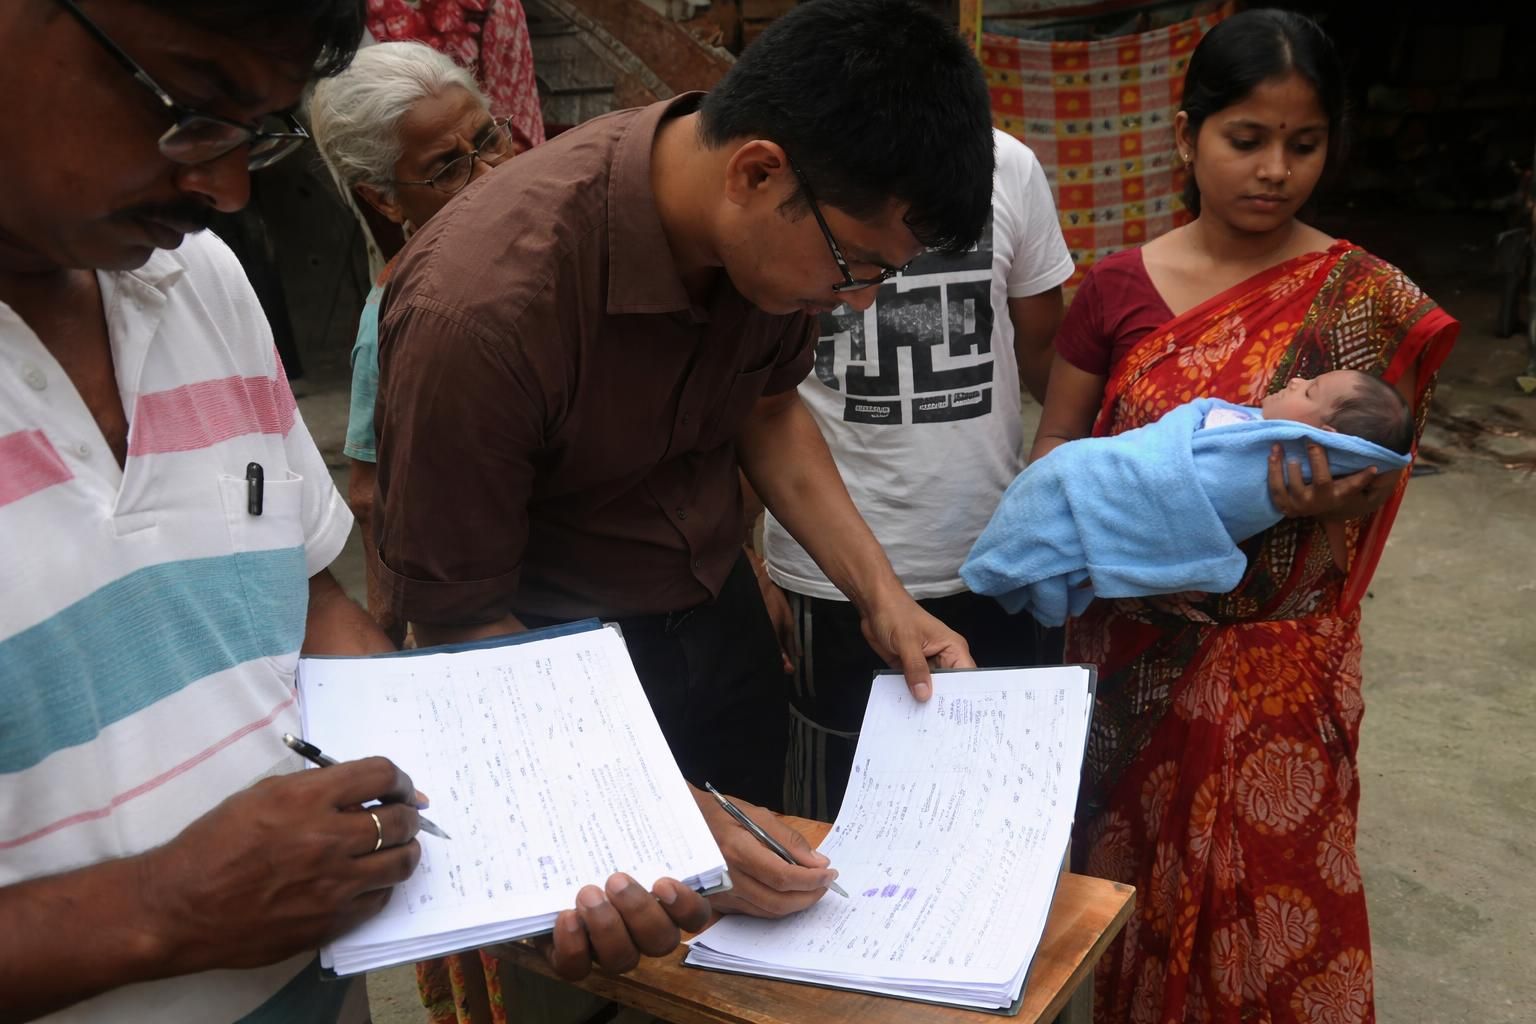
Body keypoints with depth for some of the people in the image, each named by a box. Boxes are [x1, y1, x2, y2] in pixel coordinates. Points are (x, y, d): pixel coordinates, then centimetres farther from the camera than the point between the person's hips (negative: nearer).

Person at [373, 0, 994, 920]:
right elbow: (459, 619, -24)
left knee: (761, 901, 22)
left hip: (720, 616, 5)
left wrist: (879, 591, -6)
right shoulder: (482, 308, -34)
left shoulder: (772, 234, -16)